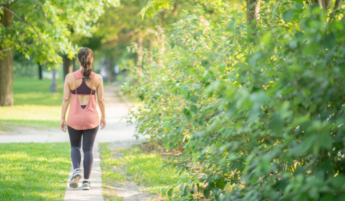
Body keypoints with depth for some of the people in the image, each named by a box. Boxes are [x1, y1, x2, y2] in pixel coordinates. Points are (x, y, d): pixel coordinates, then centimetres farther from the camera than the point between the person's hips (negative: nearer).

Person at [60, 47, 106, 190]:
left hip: (74, 118, 0)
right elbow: (100, 100, -1)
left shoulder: (70, 77, -7)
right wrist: (103, 117, 12)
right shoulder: (97, 78, -6)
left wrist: (62, 118, 1)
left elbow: (65, 99, -6)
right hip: (91, 119, 0)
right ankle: (86, 181, 7)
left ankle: (76, 170, -6)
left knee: (75, 146, 19)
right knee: (88, 149, 9)